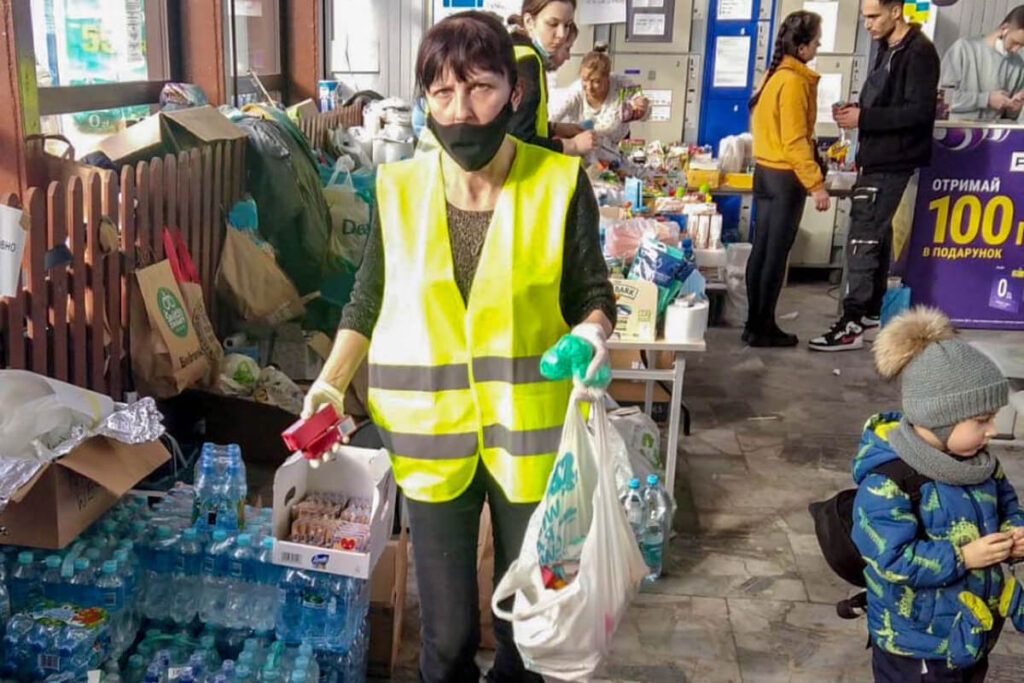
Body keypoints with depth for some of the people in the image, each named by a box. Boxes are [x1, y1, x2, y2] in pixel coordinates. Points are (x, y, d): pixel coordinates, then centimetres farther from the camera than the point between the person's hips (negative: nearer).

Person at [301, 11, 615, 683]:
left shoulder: (559, 183, -8)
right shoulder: (399, 189, -4)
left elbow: (591, 293, 1)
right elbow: (368, 302, 7)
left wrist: (593, 331, -21)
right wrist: (332, 381, -4)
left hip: (530, 433, 0)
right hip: (432, 436, 1)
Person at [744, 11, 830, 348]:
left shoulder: (775, 74, 10)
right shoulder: (794, 81, -17)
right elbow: (795, 141, -20)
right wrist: (816, 184, -19)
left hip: (766, 171, 9)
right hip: (785, 177, -9)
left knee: (762, 250, 11)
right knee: (776, 254, -2)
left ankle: (755, 323, 18)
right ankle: (763, 328, 5)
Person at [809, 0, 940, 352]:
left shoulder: (919, 52, -15)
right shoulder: (887, 48, 13)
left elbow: (919, 112, -22)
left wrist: (864, 118, -23)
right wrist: (856, 110, 2)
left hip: (891, 163, -10)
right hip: (877, 159, 10)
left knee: (862, 239, -10)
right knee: (877, 234, 16)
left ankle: (851, 325, -7)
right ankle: (871, 310, 26)